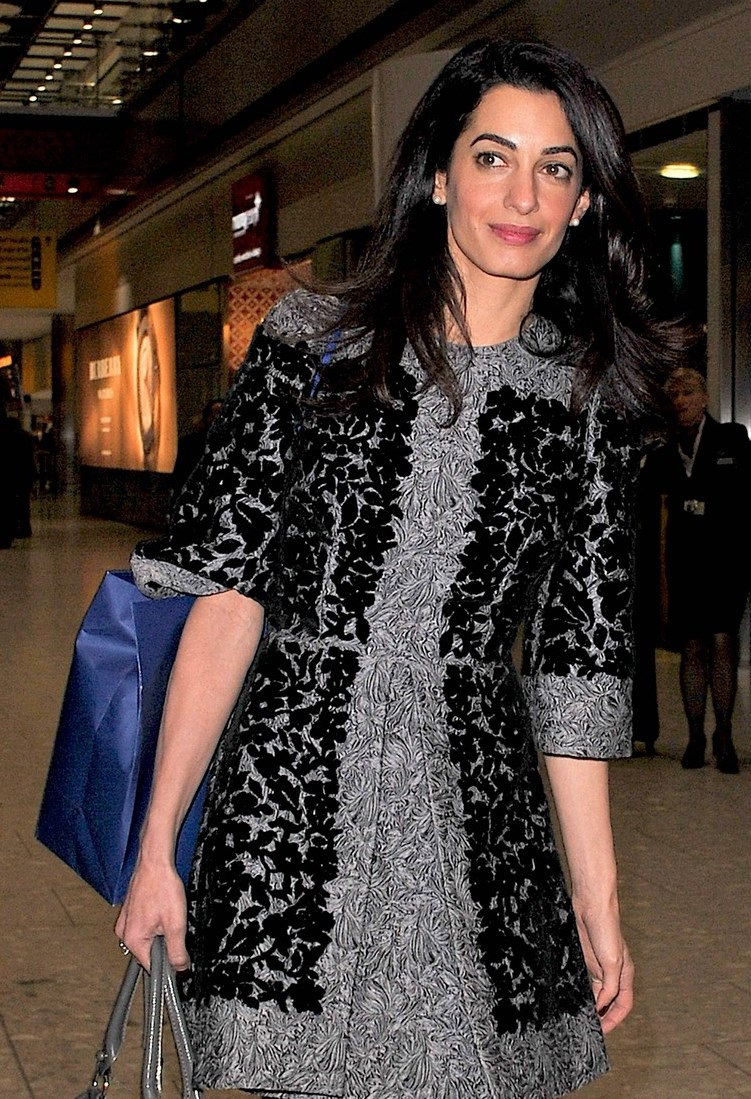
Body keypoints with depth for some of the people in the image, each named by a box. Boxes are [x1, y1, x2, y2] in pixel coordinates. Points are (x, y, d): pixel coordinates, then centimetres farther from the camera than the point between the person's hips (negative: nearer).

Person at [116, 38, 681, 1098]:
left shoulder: (591, 400, 6)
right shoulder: (314, 343, 1)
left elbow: (577, 658, 8)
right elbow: (226, 592, -3)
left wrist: (598, 897, 7)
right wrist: (158, 844, -5)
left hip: (473, 812, 2)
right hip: (287, 799, -1)